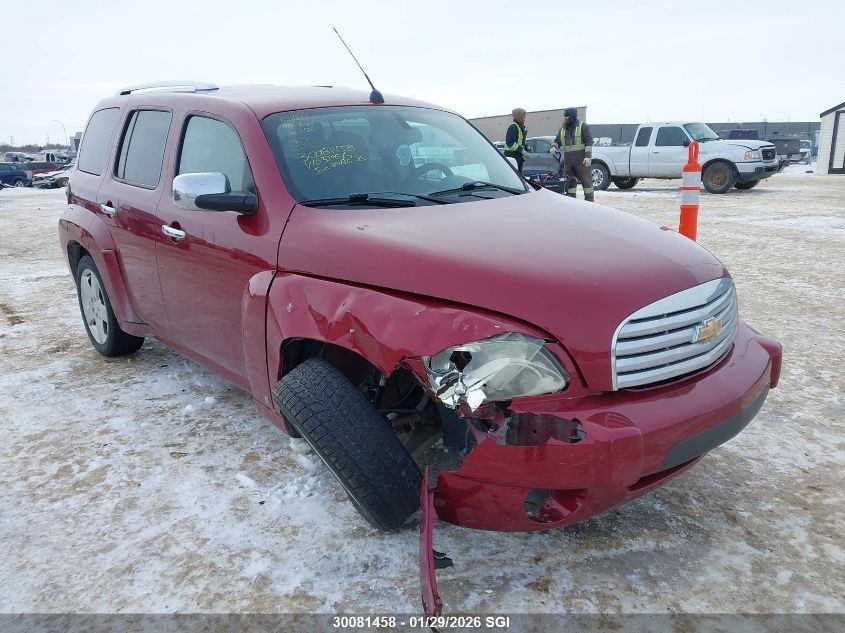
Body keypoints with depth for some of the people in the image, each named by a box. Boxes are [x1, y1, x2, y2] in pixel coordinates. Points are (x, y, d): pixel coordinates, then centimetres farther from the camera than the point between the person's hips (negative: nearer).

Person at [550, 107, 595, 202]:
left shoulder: (583, 126, -2)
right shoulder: (563, 129, 15)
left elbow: (589, 141, -8)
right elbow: (557, 140, 21)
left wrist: (588, 156, -17)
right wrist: (553, 147, -3)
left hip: (581, 160, -6)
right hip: (568, 160, 6)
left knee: (586, 180, -3)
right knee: (569, 181, 7)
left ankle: (589, 201, 2)